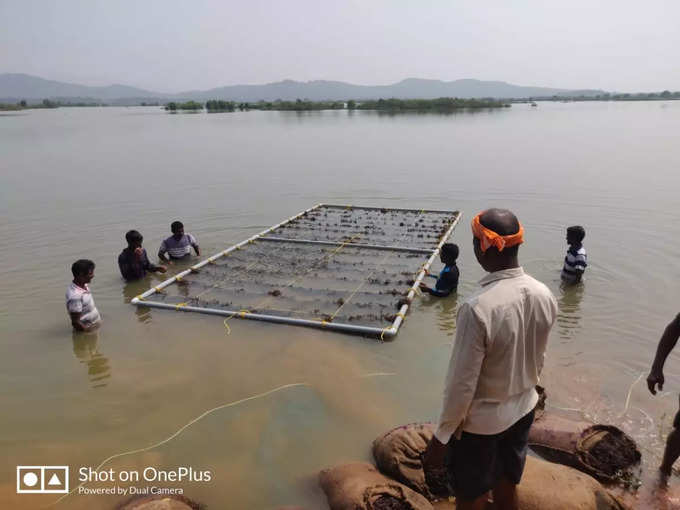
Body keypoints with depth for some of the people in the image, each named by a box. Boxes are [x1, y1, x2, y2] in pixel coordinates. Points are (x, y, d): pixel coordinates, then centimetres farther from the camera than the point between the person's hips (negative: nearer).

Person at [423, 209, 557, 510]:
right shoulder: (545, 295, -10)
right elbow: (537, 360, 5)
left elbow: (462, 384, -24)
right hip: (523, 410, 6)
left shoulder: (477, 308, -32)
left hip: (480, 421, -6)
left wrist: (441, 437, -11)